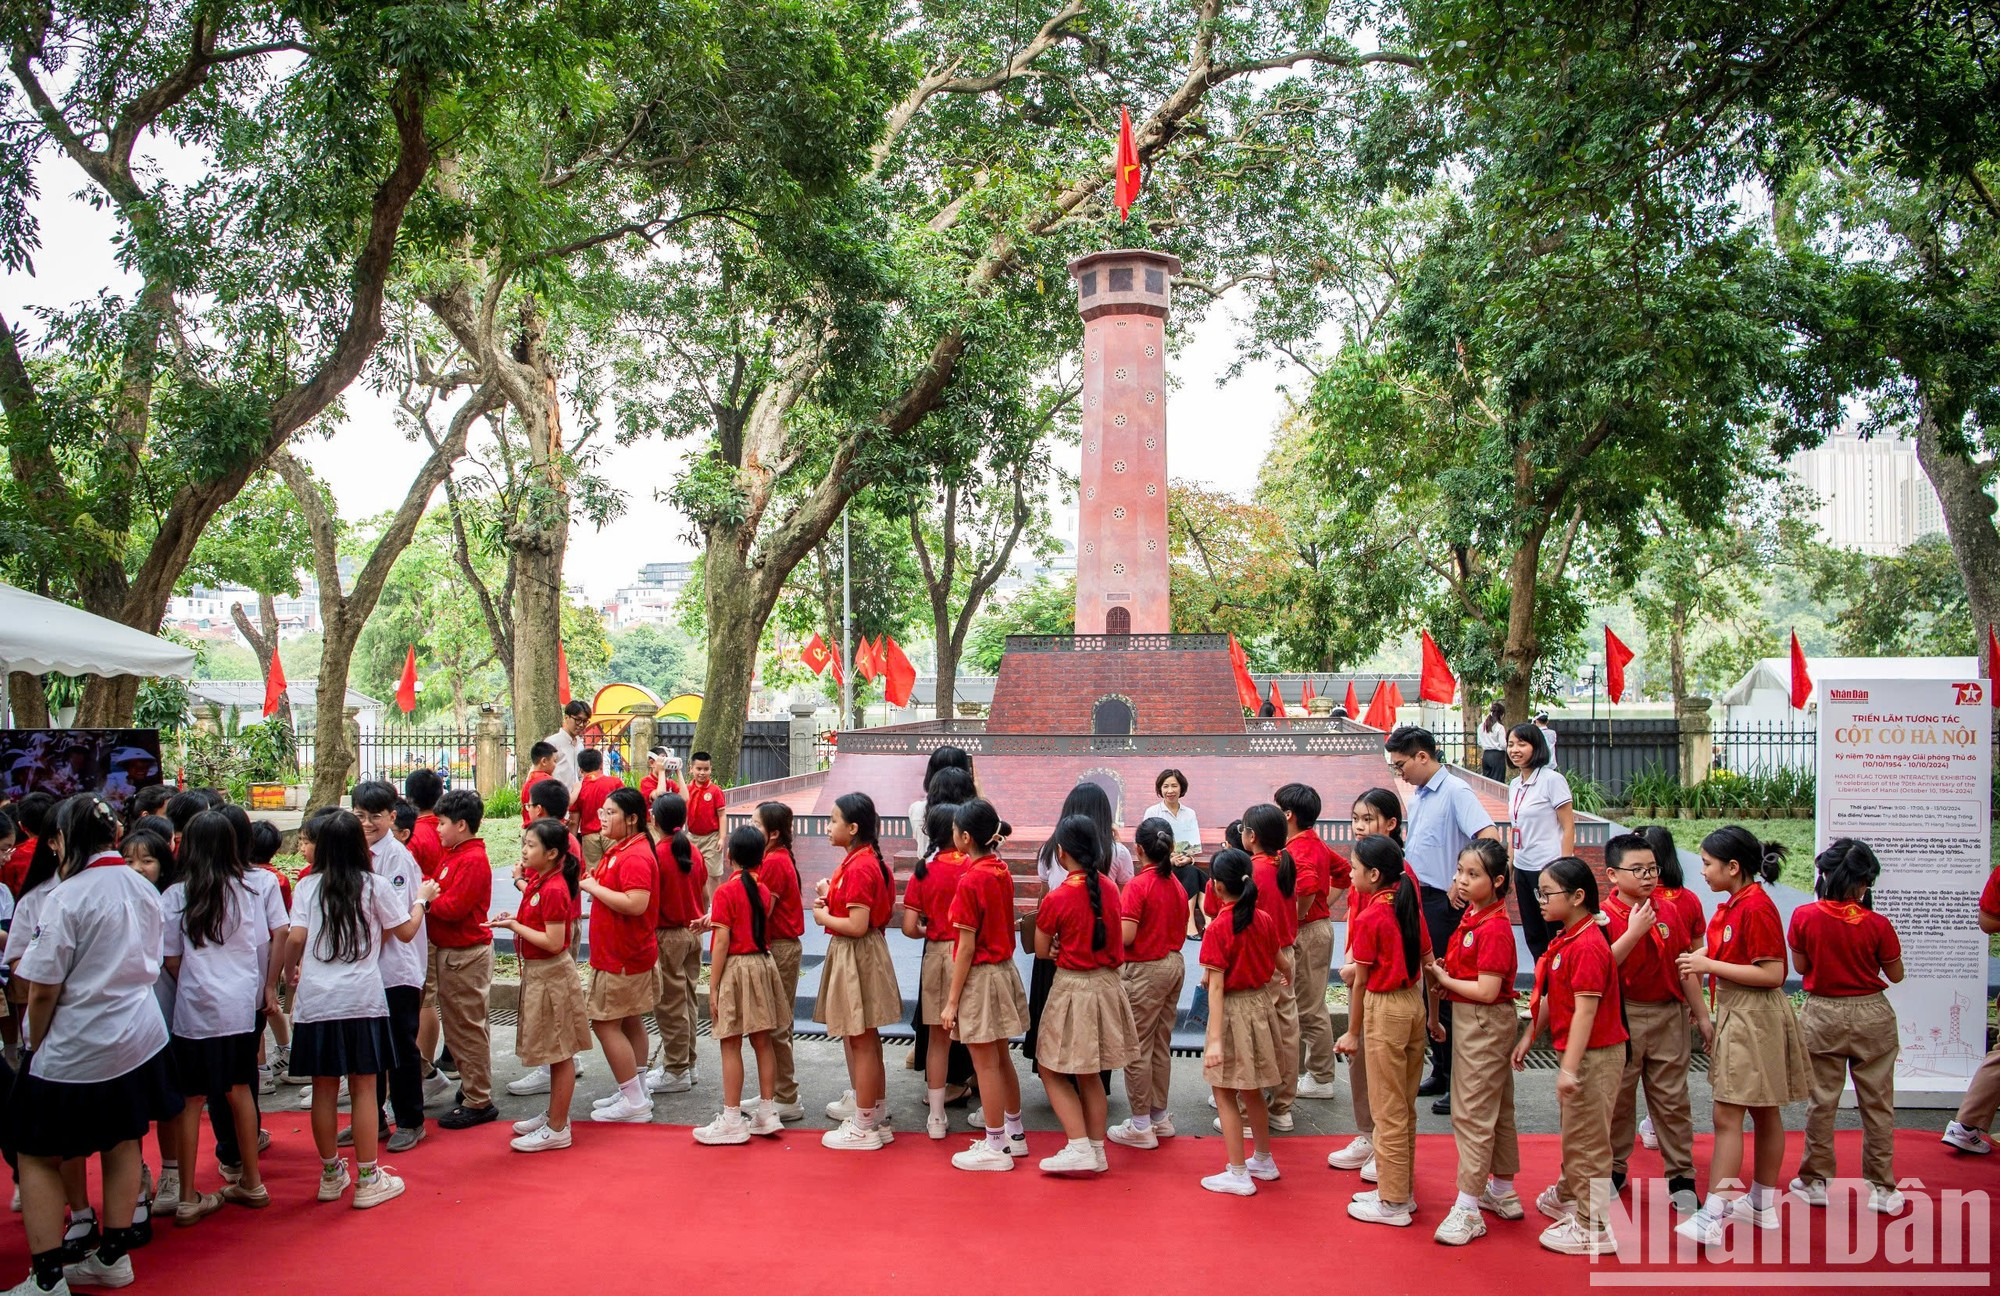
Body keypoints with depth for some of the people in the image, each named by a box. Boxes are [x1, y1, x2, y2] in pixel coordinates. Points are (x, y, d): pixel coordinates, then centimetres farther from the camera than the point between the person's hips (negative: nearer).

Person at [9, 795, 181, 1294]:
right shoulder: (144, 890, 2)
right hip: (138, 1038, 7)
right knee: (122, 1145, 16)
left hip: (76, 1047, -7)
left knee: (36, 1156, 6)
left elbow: (42, 989, -15)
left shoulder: (66, 899, -18)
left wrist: (35, 1043, 0)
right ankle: (113, 1256, 28)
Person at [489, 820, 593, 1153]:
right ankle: (554, 1115, 32)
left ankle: (557, 1129, 10)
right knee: (555, 1051, 20)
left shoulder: (553, 889, -22)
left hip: (551, 974, -10)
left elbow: (553, 942, -24)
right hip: (537, 972, 10)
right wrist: (514, 919, 1)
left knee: (560, 1053, 1)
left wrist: (514, 926, -19)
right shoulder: (538, 880, 6)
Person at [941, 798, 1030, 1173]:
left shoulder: (970, 880, -20)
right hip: (1004, 969, 8)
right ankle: (1014, 1133, 31)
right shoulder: (1001, 870, 3)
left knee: (986, 1063, 3)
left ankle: (996, 1148, 13)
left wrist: (952, 1001, -13)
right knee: (1001, 1058, 19)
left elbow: (967, 947, -18)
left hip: (980, 975, -8)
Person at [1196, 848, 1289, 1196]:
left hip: (1233, 1009, -7)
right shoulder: (1264, 919, -2)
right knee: (1251, 1089, 22)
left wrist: (1215, 1039, -22)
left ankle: (1238, 1174, 10)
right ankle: (1264, 1160, 35)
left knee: (1225, 1093, 6)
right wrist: (1287, 982, 37)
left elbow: (1216, 987, -22)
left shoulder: (1218, 929, -19)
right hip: (1261, 1003, 7)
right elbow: (1283, 964, 13)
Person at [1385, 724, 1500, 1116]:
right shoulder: (1418, 794, 13)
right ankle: (1440, 1072, 26)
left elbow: (1489, 837, -27)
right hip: (1417, 900, 9)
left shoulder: (1455, 791, -14)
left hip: (1443, 904, -9)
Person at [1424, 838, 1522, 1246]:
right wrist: (1443, 972, -4)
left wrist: (1443, 979, -13)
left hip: (1486, 1024, -10)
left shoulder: (1494, 928, -22)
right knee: (1498, 1110, 19)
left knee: (1473, 1114, -5)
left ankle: (1468, 1209, 0)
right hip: (1473, 1022, 10)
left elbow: (1486, 990, -25)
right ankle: (1503, 1193, 33)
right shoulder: (1472, 918, 6)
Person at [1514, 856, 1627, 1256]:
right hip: (1577, 1052, 10)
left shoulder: (1587, 946, -24)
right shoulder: (1565, 939, 8)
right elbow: (1551, 998, 16)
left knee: (1588, 1140, 0)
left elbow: (1585, 1011, -26)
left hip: (1595, 1056, -10)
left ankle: (1593, 1228, 11)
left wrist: (1569, 1067, -26)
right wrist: (1528, 1037, 17)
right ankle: (1568, 1197, 42)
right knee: (1573, 1133, 24)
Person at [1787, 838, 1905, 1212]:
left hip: (1822, 1016, 1)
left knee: (1821, 1102, 10)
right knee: (1877, 1104, 11)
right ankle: (1880, 1188, 18)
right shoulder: (1877, 924, -14)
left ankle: (1816, 1182, 19)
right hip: (1871, 1015, 0)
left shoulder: (1804, 916, -12)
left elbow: (1800, 966, -1)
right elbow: (1895, 974, -1)